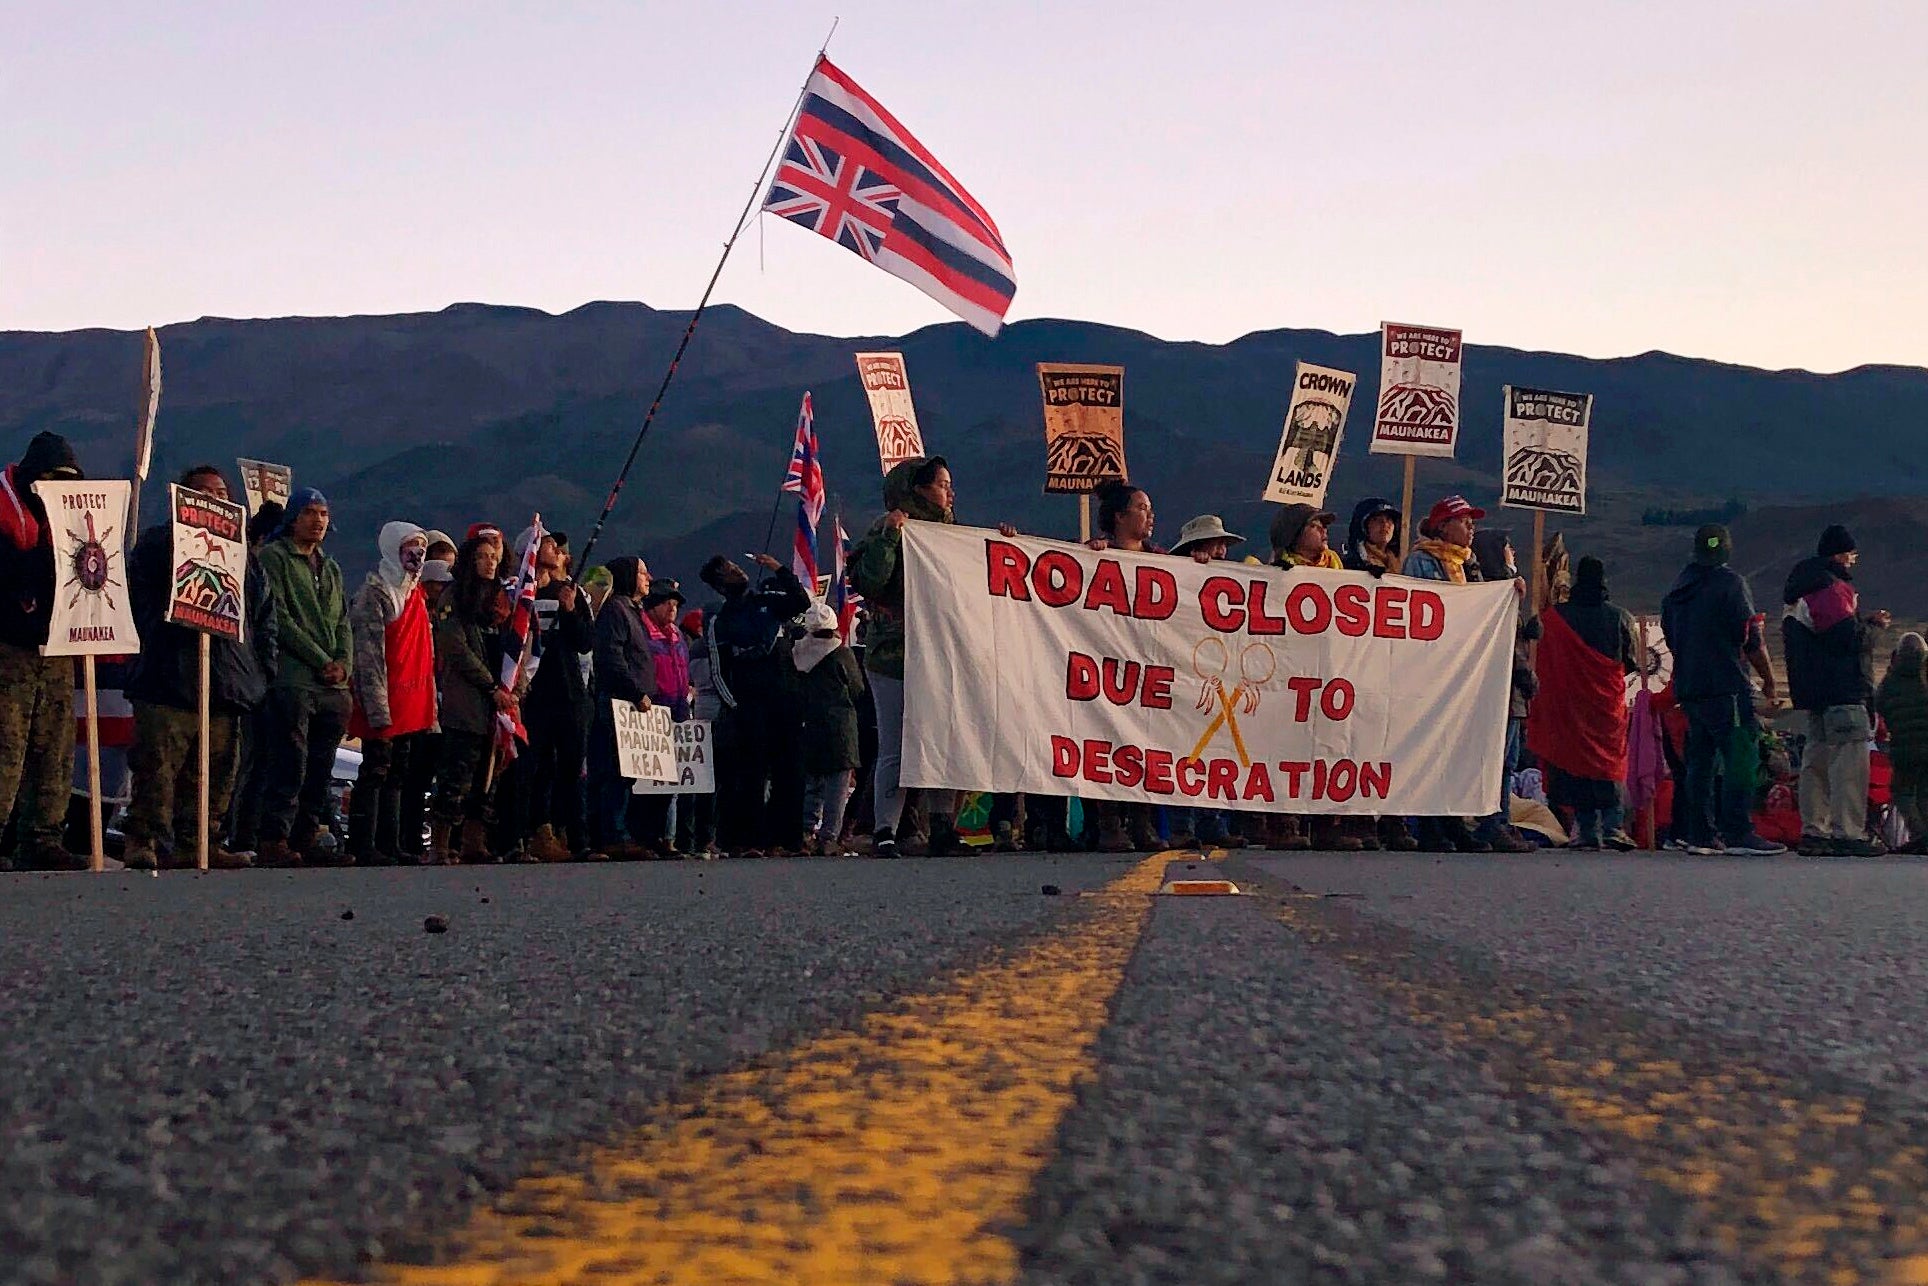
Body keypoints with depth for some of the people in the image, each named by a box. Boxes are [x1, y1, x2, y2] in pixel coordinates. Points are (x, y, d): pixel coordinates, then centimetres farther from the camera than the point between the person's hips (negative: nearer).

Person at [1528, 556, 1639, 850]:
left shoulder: (1555, 616, -3)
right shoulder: (1619, 617, -3)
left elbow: (1543, 663, 3)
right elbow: (1632, 663, 4)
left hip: (1568, 703, 0)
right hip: (1608, 704, 0)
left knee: (1576, 761, 5)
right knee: (1609, 763, 4)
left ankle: (1587, 830, 2)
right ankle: (1613, 826, -8)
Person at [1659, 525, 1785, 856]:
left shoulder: (1678, 588, 14)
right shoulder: (1730, 582, -7)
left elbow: (1670, 638, 17)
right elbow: (1749, 634, -9)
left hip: (1687, 688, 8)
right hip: (1726, 687, -8)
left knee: (1700, 759, 11)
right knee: (1741, 756, -8)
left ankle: (1700, 834, 11)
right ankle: (1738, 833, -15)